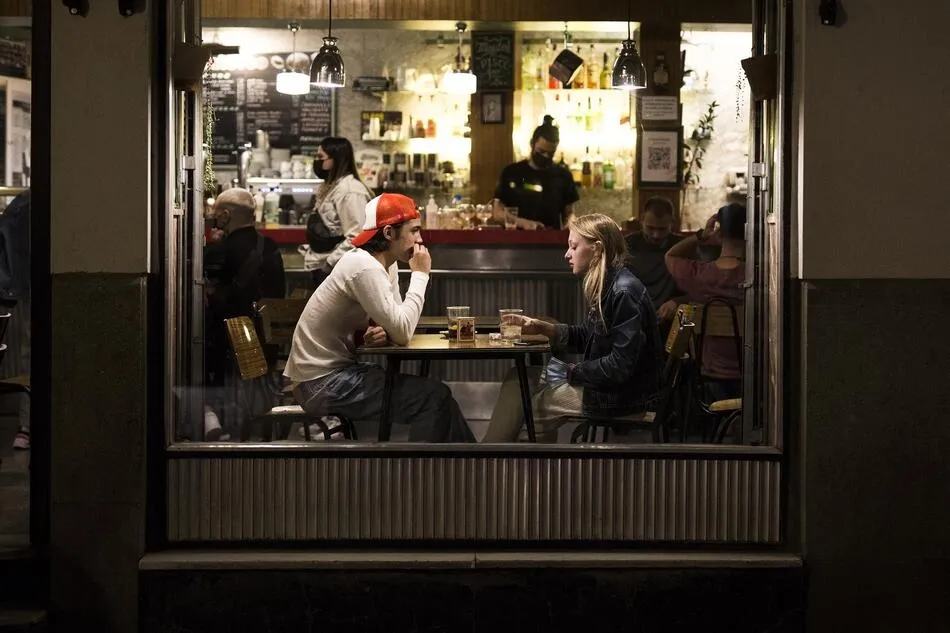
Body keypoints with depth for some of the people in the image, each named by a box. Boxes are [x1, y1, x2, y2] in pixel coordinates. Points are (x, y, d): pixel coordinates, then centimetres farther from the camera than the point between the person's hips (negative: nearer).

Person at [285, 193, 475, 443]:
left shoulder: (386, 265, 7)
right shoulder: (364, 267, -23)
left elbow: (399, 325, 10)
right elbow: (403, 333, -24)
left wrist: (384, 332, -14)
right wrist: (420, 275, -16)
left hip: (340, 370, 9)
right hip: (322, 384, -9)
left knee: (437, 394, 7)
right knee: (433, 397, -11)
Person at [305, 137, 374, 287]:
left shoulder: (349, 190, -18)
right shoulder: (330, 187, 14)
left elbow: (355, 239, -25)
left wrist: (328, 264, -21)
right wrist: (315, 261, 15)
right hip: (322, 269, 10)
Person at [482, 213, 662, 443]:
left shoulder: (625, 293, -23)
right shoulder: (607, 287, 8)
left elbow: (621, 366, -26)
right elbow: (585, 337, 16)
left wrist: (573, 373, -14)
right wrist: (542, 328, 4)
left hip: (621, 395, -10)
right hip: (603, 382, 10)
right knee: (519, 378, 10)